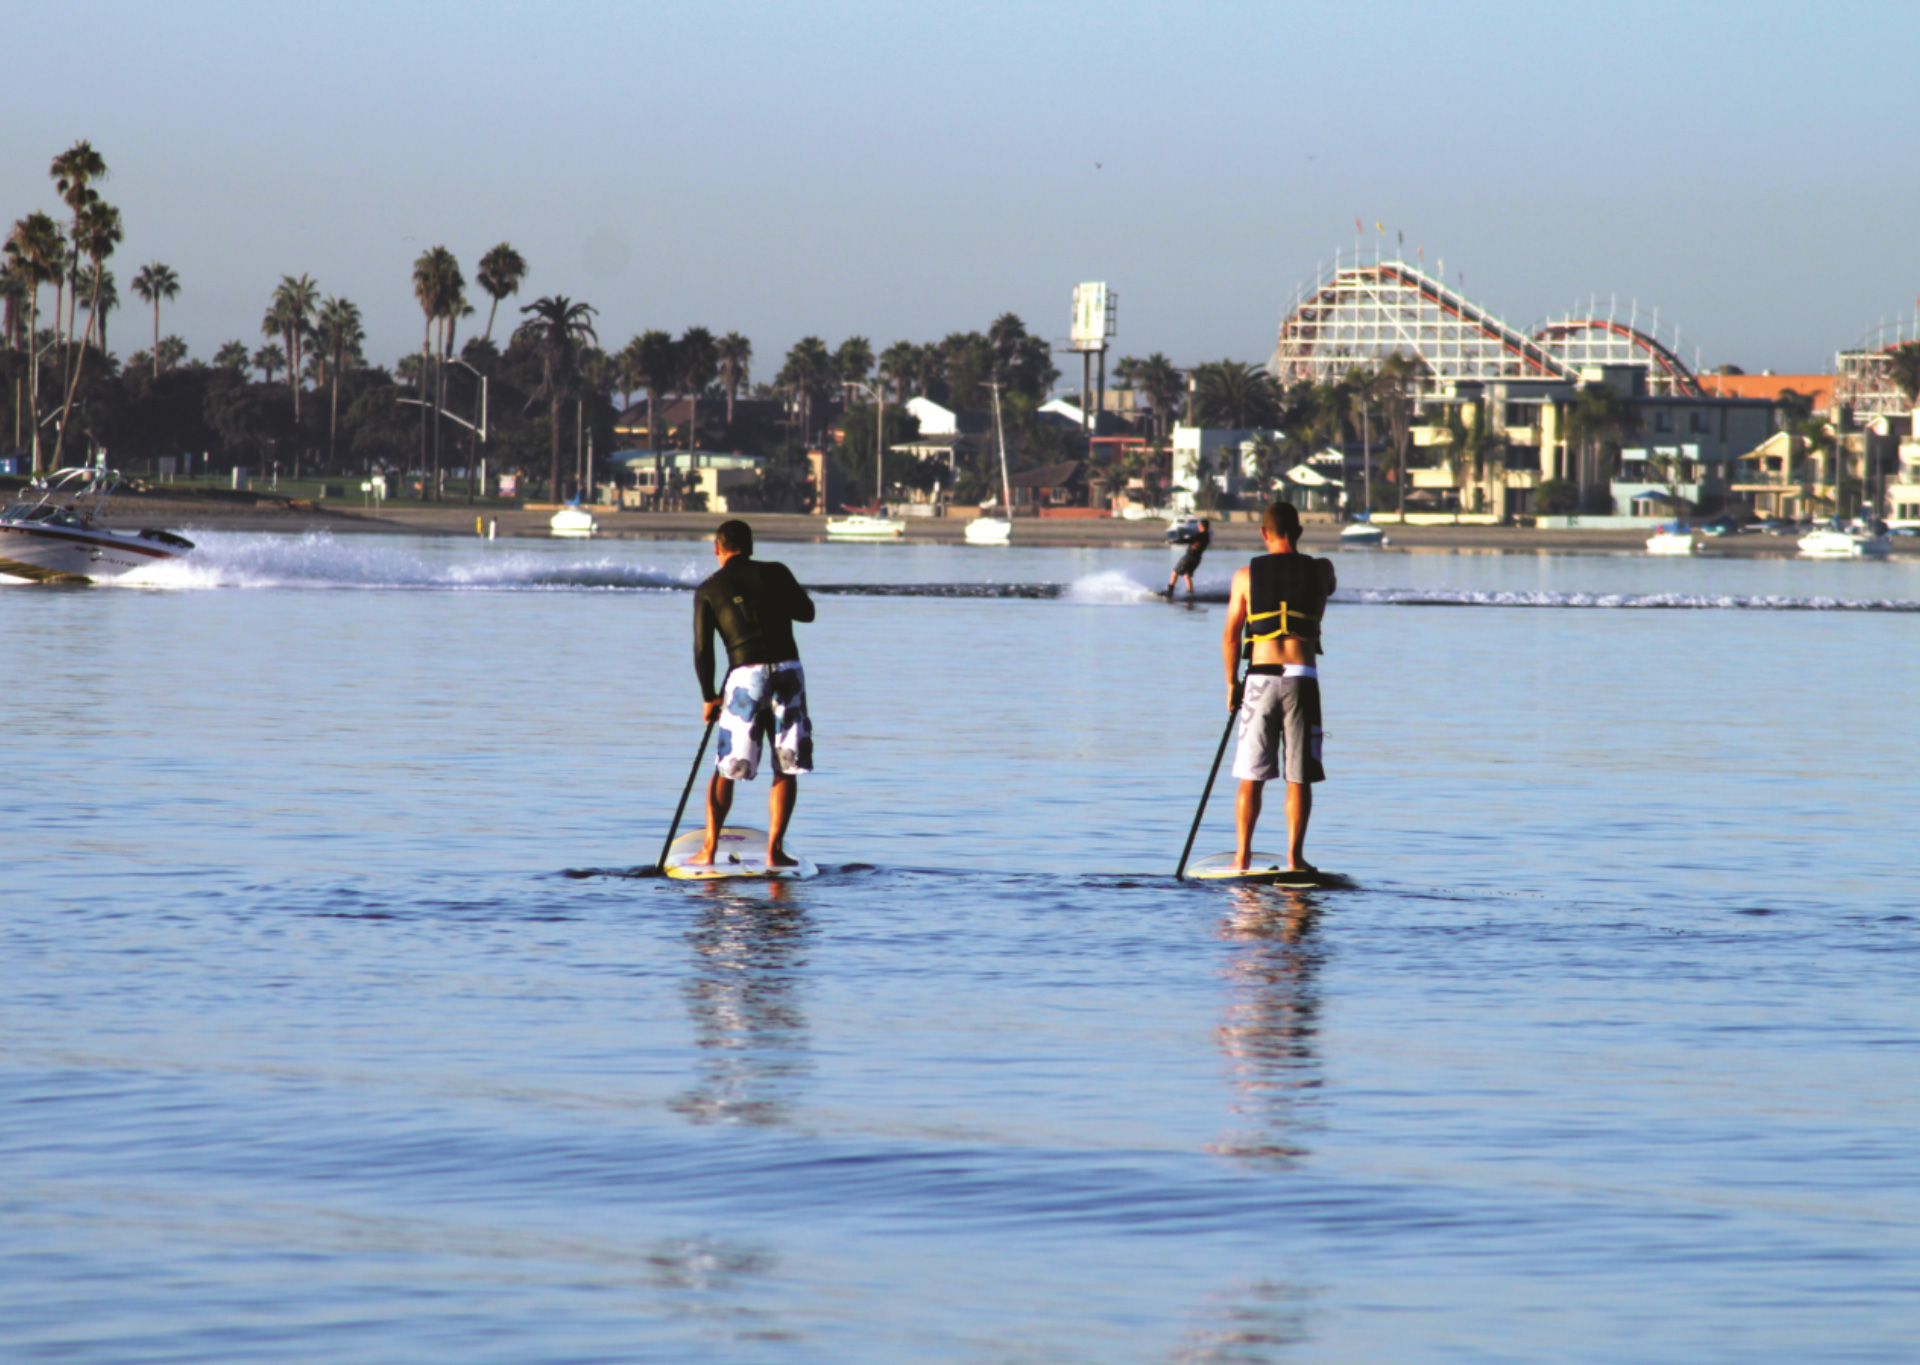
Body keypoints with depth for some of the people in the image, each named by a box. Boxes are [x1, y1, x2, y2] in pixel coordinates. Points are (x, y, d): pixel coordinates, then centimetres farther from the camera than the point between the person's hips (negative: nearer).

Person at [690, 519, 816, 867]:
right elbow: (807, 612, 19)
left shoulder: (708, 590, 6)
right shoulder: (776, 573, 8)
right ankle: (774, 849, 0)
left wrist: (710, 698, 15)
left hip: (745, 675, -1)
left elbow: (703, 650, 4)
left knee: (726, 769, 11)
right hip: (788, 670, 1)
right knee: (786, 769, 7)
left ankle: (709, 849, 11)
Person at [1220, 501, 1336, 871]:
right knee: (1299, 777, 4)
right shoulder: (1319, 570, 3)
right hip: (1302, 678, 0)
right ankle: (1294, 857, 2)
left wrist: (1232, 684, 12)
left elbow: (1230, 637, 2)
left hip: (1261, 678, 0)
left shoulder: (1246, 575, 1)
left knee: (1251, 777, 7)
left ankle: (1242, 857, 7)